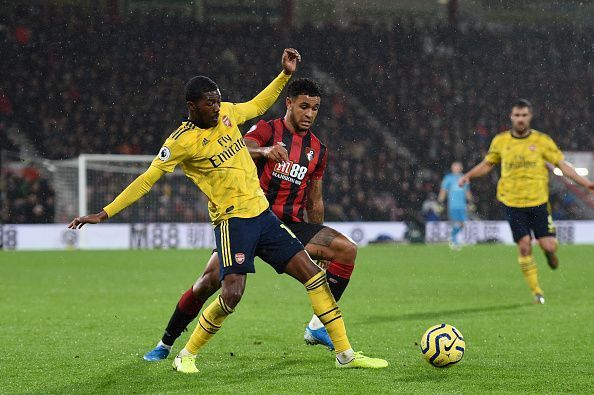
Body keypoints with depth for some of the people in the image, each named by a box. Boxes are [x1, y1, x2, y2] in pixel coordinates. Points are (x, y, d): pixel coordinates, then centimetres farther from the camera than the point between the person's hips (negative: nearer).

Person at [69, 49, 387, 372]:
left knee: (312, 273, 0)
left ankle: (345, 354, 7)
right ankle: (186, 356, 2)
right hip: (232, 220, -7)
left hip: (263, 213, 7)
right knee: (232, 294, -21)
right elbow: (146, 180, -8)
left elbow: (258, 105, 28)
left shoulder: (227, 113, 7)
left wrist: (285, 74, 19)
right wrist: (105, 214, -11)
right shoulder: (181, 142, -11)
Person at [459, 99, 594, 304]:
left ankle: (549, 253, 33)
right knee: (524, 246, -7)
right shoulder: (500, 141, 4)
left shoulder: (542, 140, 0)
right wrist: (468, 176, 3)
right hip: (513, 203, 0)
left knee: (549, 246, -6)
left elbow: (562, 164, 1)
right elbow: (487, 164, 18)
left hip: (539, 202, 0)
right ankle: (536, 291, 6)